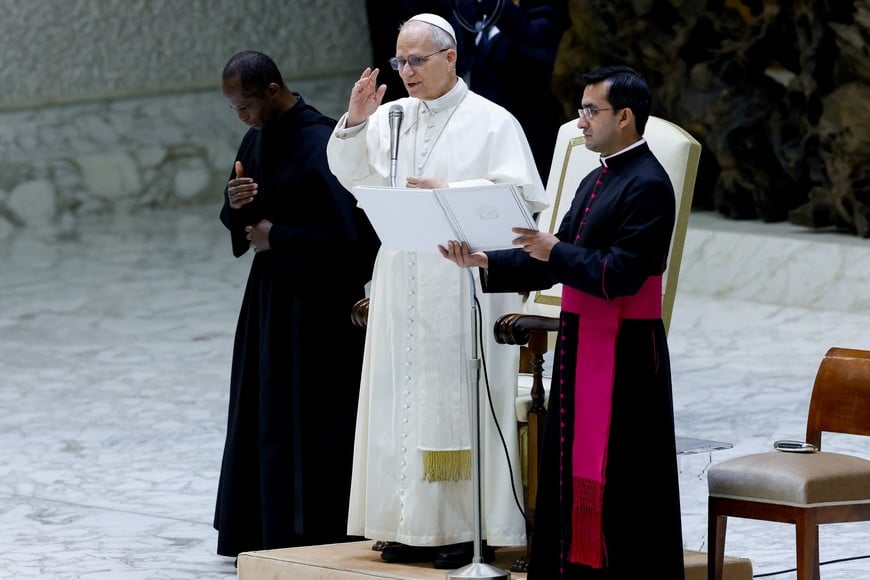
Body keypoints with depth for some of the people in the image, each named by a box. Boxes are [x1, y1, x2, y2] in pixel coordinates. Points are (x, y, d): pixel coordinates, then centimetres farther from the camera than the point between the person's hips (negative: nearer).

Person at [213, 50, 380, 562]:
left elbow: (347, 233, -23)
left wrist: (277, 237, -16)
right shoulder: (257, 140, 7)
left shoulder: (319, 145, -20)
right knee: (263, 417, 12)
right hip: (272, 298, 9)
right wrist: (237, 207, -8)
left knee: (308, 422, -2)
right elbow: (240, 221, 15)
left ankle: (315, 536, 7)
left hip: (318, 306, -9)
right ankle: (266, 532, 21)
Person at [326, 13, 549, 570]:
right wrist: (354, 122, -2)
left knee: (459, 401, -5)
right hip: (403, 283, 6)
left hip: (466, 283, -6)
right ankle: (415, 527, 11)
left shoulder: (491, 122, -5)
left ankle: (471, 528, -1)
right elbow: (351, 173, 15)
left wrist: (449, 192, -19)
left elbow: (523, 194, -11)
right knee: (403, 400, 5)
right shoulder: (392, 117, 11)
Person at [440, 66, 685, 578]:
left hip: (621, 356, -10)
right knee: (574, 478, 12)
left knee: (614, 484, -5)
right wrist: (485, 264, 2)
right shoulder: (597, 181, 17)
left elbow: (618, 274, -21)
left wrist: (555, 252, -16)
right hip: (581, 346, 10)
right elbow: (552, 264, 13)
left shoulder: (648, 186, -13)